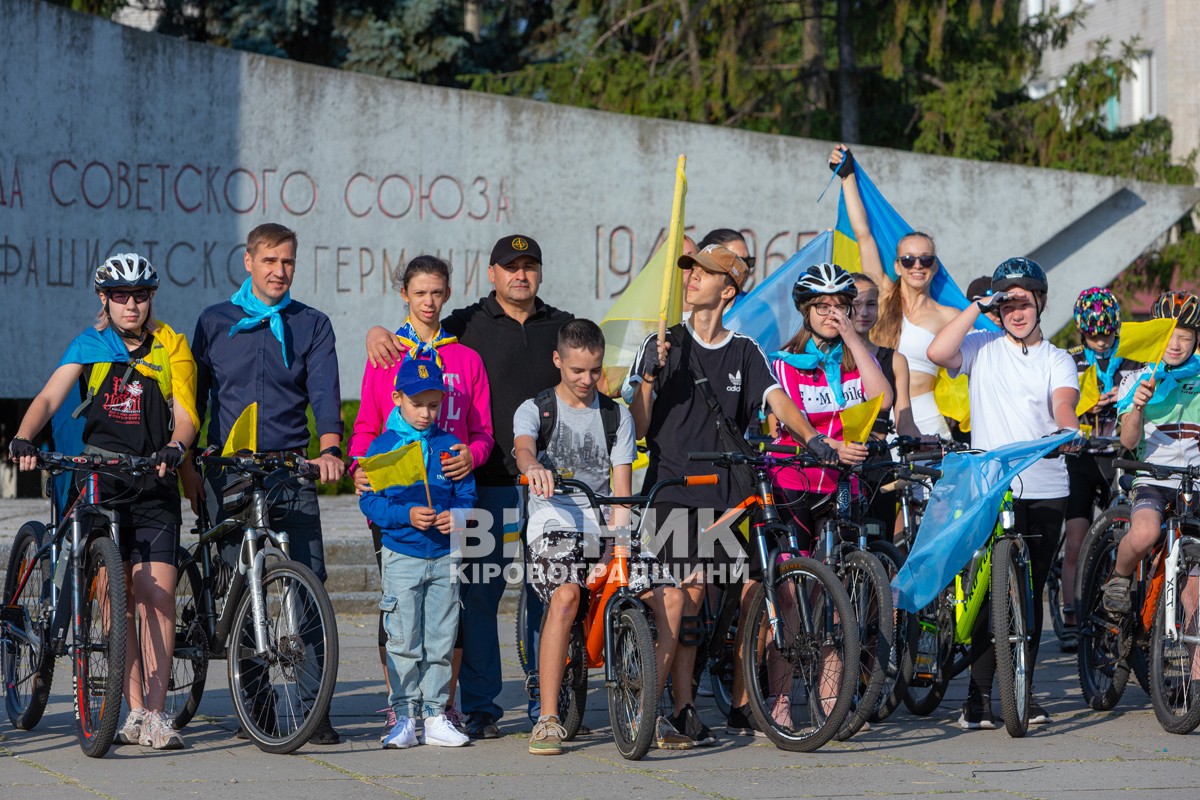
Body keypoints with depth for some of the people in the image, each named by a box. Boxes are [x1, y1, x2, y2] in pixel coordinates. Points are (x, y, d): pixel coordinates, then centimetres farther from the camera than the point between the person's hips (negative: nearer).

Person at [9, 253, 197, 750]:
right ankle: (135, 710, 4)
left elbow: (185, 416, 1)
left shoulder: (170, 349, 7)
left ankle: (155, 714, -11)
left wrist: (175, 447, -21)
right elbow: (50, 397, -3)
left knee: (156, 593, -12)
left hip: (153, 484, -1)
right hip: (98, 481, 1)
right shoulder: (89, 346, 8)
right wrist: (22, 438, -21)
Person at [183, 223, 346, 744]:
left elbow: (325, 392, -5)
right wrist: (188, 465, 6)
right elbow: (194, 399, 14)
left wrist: (330, 449, -21)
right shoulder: (214, 323, 10)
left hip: (291, 471, -1)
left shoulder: (311, 325, 8)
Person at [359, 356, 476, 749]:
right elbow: (369, 501, -2)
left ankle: (435, 715, 11)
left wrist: (458, 516, -14)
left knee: (441, 640, 4)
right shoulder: (383, 446, 0)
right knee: (404, 641, -2)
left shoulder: (449, 446, 6)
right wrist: (406, 515, -17)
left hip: (445, 556, 2)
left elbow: (466, 493, 8)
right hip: (402, 556, -2)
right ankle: (403, 717, 4)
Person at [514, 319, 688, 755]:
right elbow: (523, 446, -17)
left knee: (670, 597, -16)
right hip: (555, 520, -4)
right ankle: (548, 720, -28)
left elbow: (621, 487, 7)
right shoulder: (535, 409, 7)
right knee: (566, 595, -34)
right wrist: (533, 467, -43)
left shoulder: (617, 416, 16)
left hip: (606, 526, 4)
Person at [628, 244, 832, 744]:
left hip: (730, 491, 2)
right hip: (675, 490, -2)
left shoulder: (745, 353, 12)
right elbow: (638, 428, 3)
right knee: (690, 589, -13)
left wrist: (812, 437, -20)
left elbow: (776, 399, -3)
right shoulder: (664, 345, 6)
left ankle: (743, 706, 10)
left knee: (751, 591, -4)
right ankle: (683, 708, -8)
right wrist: (649, 375, -12)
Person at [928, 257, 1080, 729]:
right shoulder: (983, 348, 9)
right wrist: (977, 307, -7)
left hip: (1045, 491, 2)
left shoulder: (1057, 362, 10)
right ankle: (979, 696, -5)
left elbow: (1064, 403, -10)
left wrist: (1067, 430, -32)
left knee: (1030, 595, 5)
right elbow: (938, 353, -11)